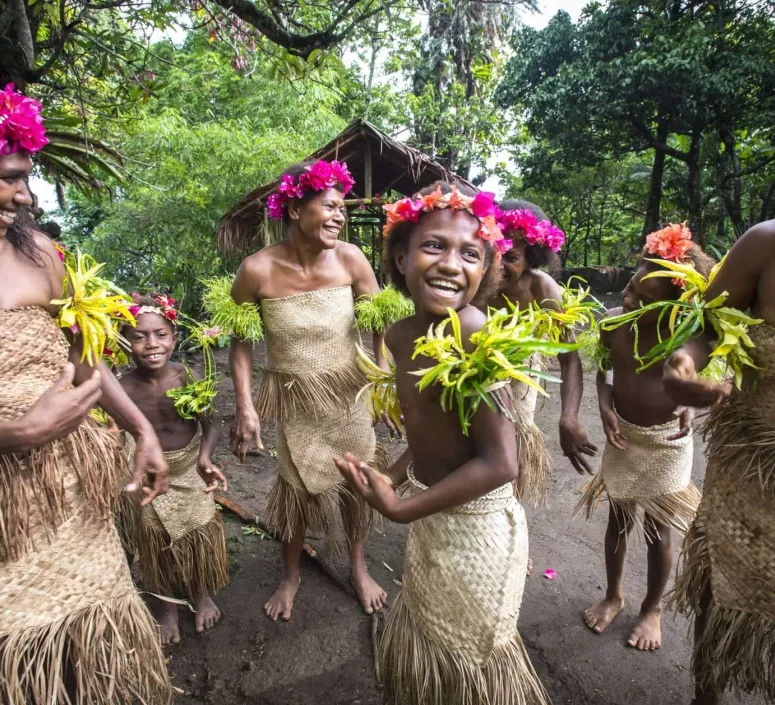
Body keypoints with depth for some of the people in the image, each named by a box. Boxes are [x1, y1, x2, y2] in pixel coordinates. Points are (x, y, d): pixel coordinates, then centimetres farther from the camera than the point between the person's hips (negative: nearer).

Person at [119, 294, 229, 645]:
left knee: (202, 535, 18)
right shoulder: (124, 389, -21)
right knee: (159, 543, 17)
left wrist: (205, 458, -24)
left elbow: (209, 425, -10)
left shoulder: (186, 376, -18)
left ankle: (202, 595, 48)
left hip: (192, 471, 1)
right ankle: (168, 606, 46)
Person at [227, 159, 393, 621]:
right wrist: (245, 407, -10)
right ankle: (291, 576, 42)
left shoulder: (349, 258, -15)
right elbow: (241, 341, -6)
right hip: (294, 398, -1)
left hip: (348, 392, 1)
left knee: (357, 478, 13)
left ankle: (359, 568, 40)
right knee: (296, 484, 14)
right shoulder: (257, 270, -17)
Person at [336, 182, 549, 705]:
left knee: (470, 661, 22)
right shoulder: (400, 336, -3)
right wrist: (392, 480, 0)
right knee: (420, 650, 30)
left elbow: (501, 463, -28)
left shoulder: (473, 332, -28)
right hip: (430, 519, 7)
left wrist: (398, 508, -22)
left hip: (475, 527, -7)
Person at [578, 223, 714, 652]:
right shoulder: (612, 324, -16)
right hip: (622, 436, 2)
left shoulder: (697, 339, -21)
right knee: (618, 520, 17)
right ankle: (613, 595, 41)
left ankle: (653, 608, 38)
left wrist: (692, 404, -20)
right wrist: (604, 407, -12)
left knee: (658, 531, 13)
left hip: (667, 443, -2)